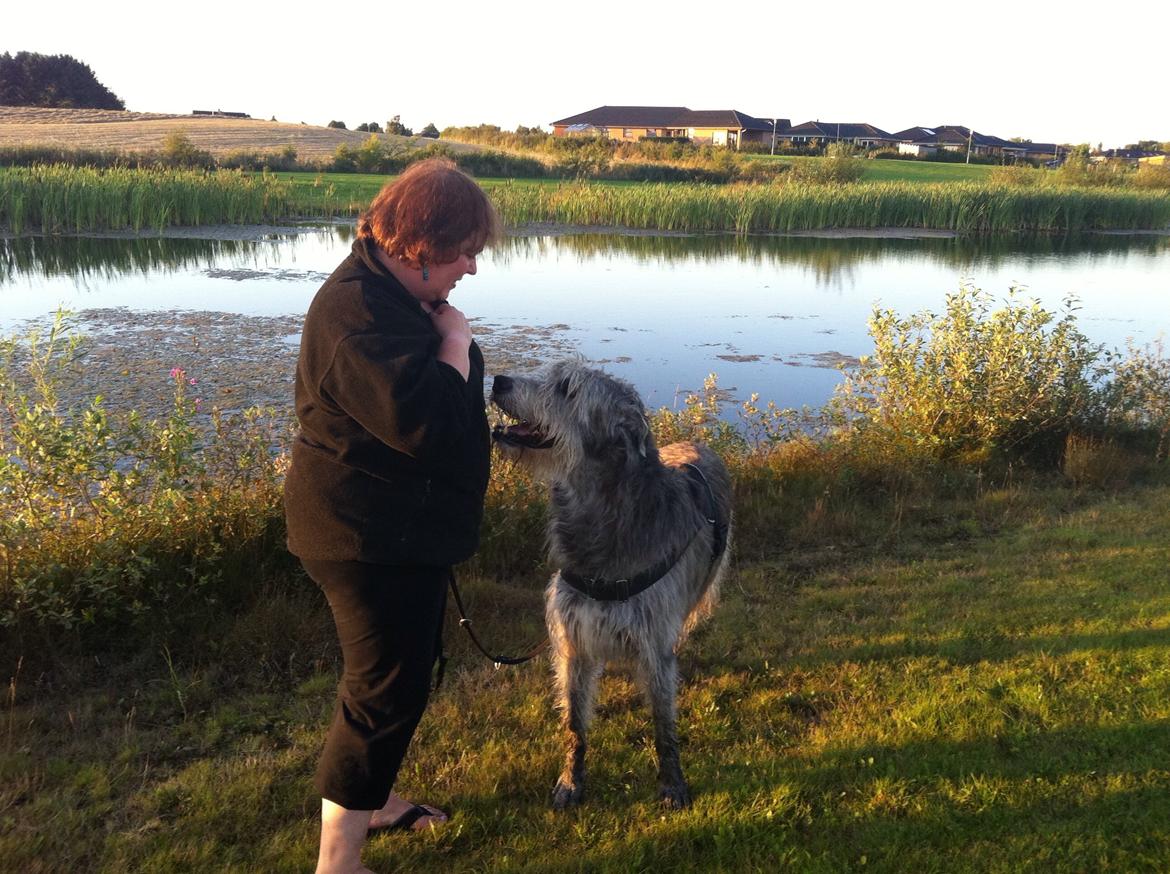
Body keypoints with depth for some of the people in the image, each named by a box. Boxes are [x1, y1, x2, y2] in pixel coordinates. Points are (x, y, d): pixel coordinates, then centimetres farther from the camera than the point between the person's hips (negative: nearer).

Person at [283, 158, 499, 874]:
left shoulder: (398, 294, 10)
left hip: (403, 528, 11)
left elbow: (444, 401, 25)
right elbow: (429, 422, -33)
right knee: (386, 688, -2)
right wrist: (455, 340, -21)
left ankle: (371, 798, 44)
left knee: (408, 667, 23)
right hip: (370, 536, -11)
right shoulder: (360, 313, -24)